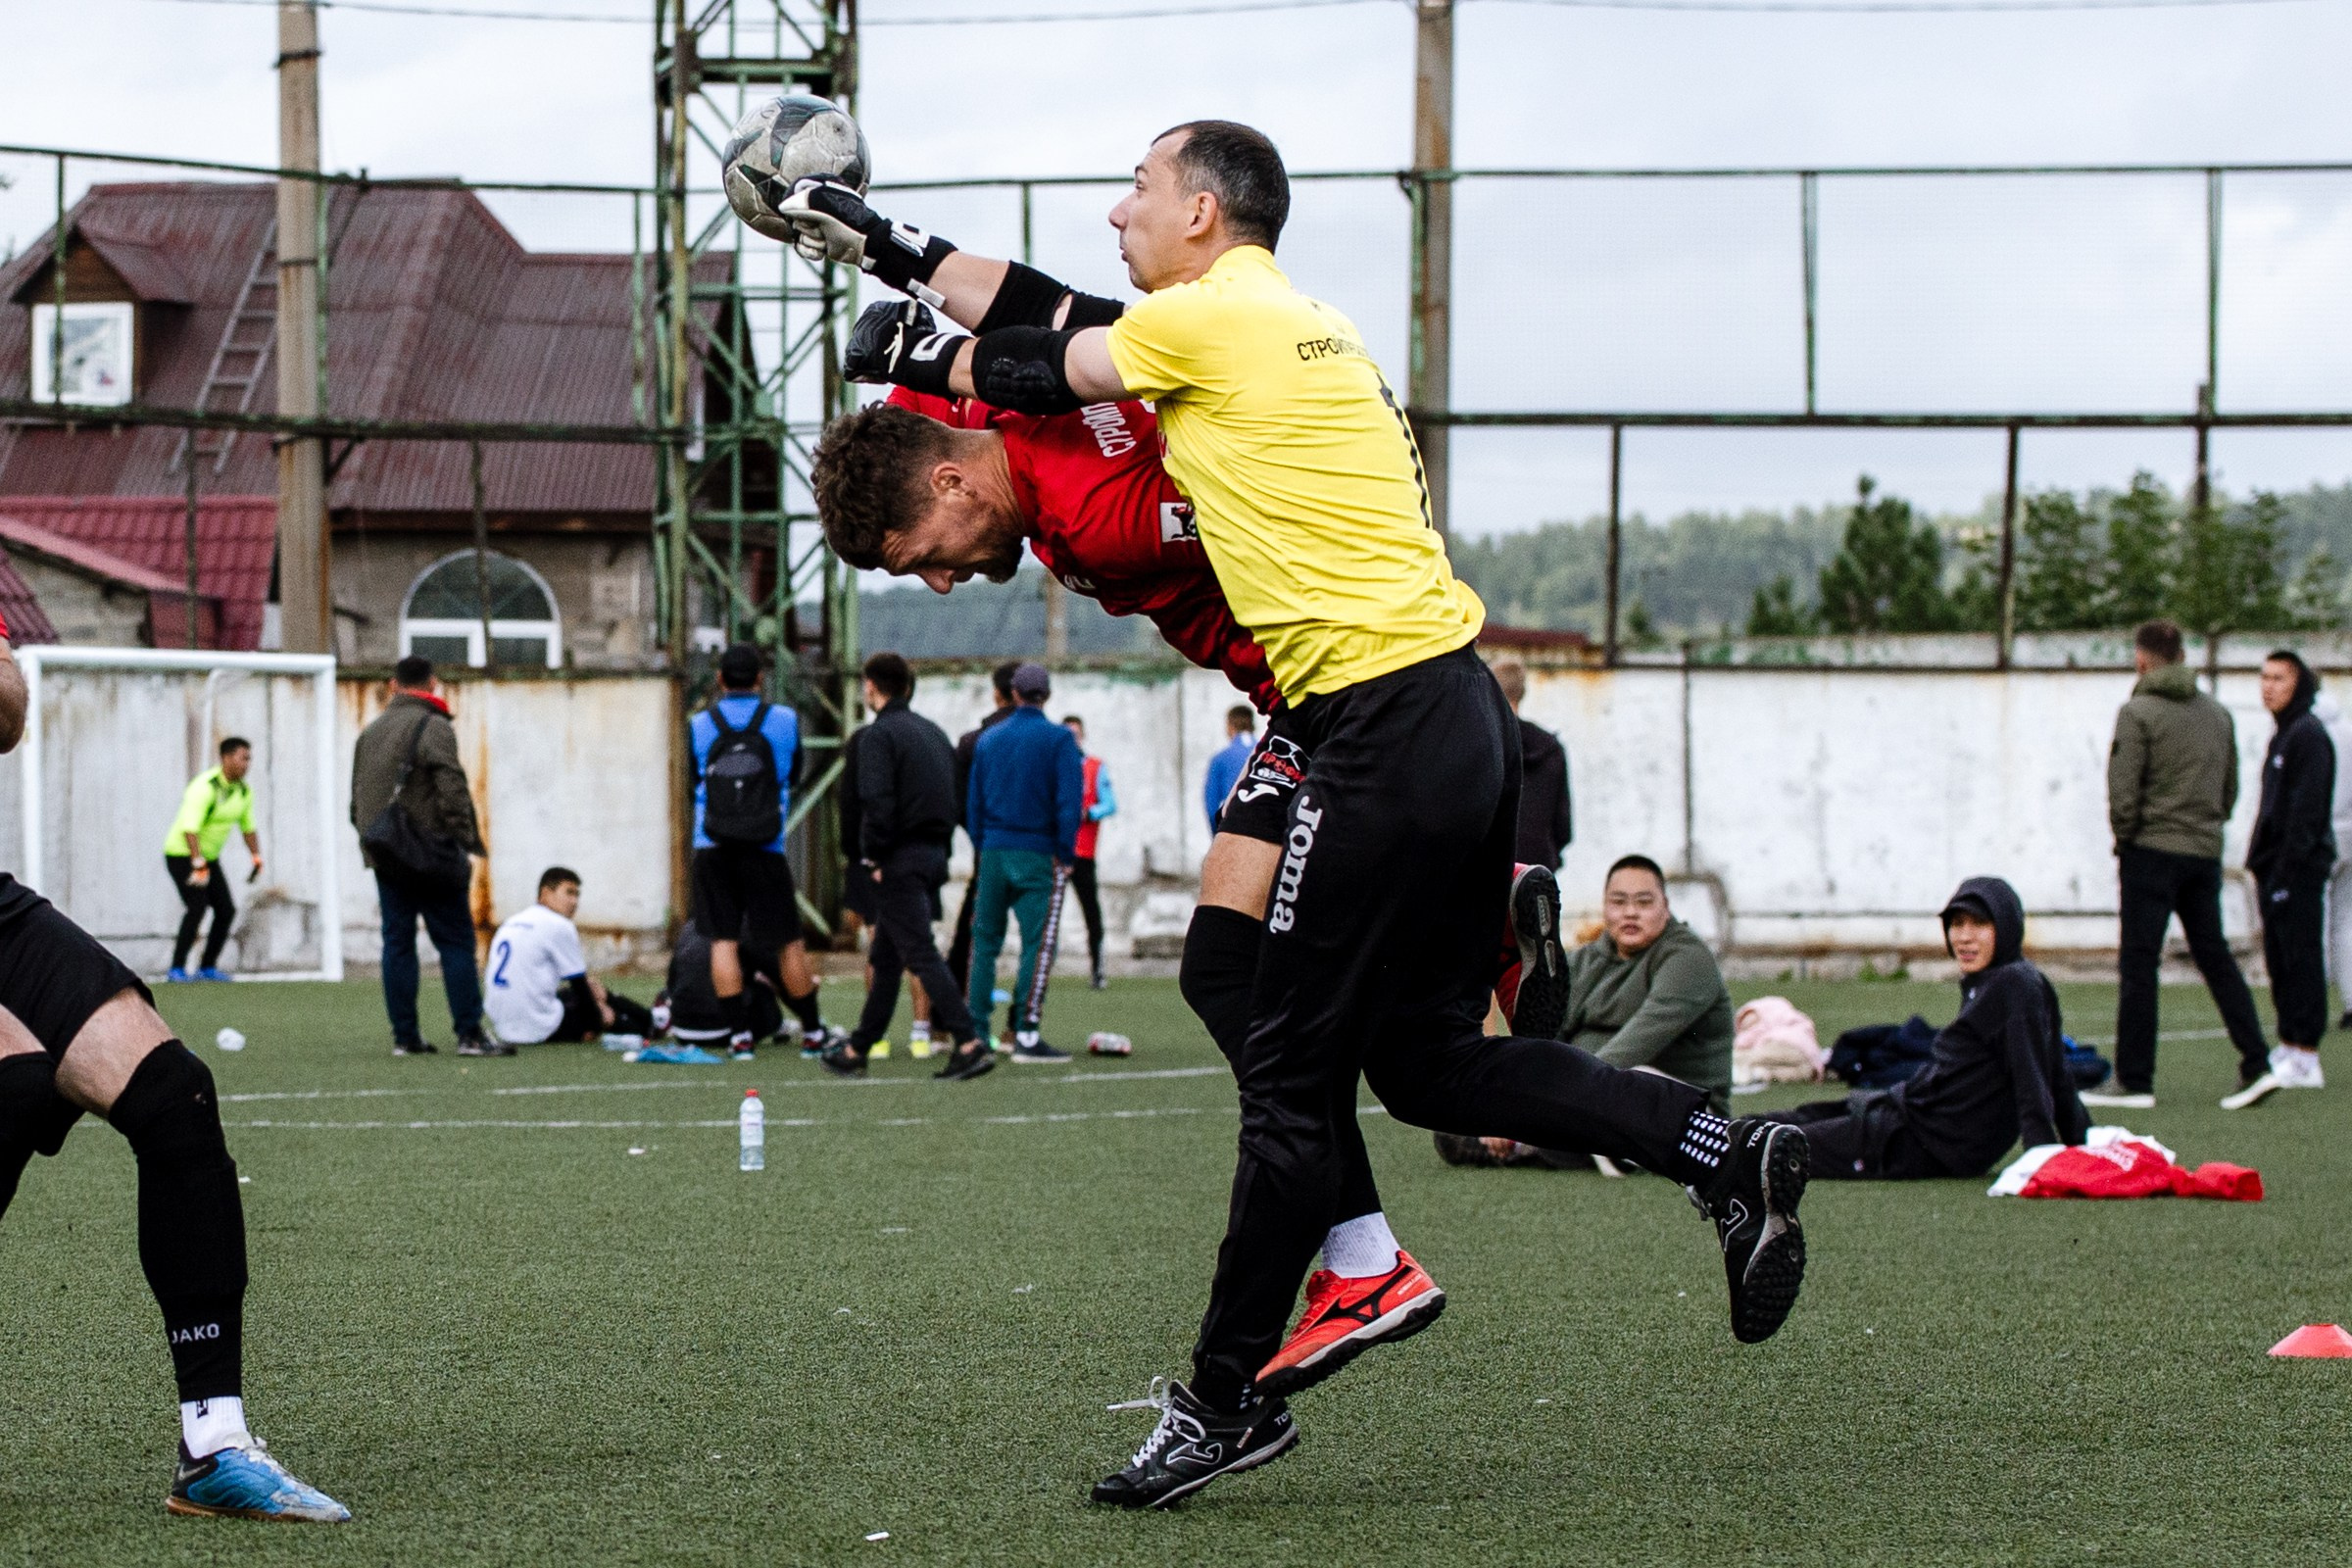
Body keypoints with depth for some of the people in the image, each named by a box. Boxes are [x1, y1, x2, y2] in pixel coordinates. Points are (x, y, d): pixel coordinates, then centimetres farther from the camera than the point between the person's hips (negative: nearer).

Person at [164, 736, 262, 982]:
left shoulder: (243, 791, 2)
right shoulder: (205, 787, -25)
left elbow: (248, 828, 15)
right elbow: (189, 828, -32)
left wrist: (257, 858, 4)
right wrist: (199, 865, -38)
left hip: (208, 858, 8)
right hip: (182, 855, -8)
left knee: (226, 910, 0)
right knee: (197, 907, -23)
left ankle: (208, 967, 11)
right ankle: (177, 969, -19)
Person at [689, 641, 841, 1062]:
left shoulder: (698, 726, -1)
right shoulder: (785, 722, -1)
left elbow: (694, 780, 11)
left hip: (712, 850, 0)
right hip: (765, 851, 0)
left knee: (723, 941, 4)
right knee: (789, 943, 8)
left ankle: (738, 1034, -1)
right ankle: (813, 1031, 17)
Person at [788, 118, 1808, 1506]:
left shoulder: (1212, 322, -7)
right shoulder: (1304, 328, 19)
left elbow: (1037, 371, 5)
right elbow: (1060, 322, 26)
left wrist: (908, 357, 24)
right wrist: (891, 248, 31)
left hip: (1385, 733, -9)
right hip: (1464, 711, 9)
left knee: (1290, 1075, -2)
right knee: (1427, 1059, 15)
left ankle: (1230, 1401, 5)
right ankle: (1721, 1150, 6)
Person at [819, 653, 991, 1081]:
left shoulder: (877, 735, -10)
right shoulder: (934, 733, 16)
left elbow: (877, 802, -21)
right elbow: (952, 798, 15)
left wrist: (872, 857, -13)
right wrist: (938, 846, 14)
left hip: (898, 862, -9)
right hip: (933, 853, 9)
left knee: (920, 954, -10)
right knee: (885, 956, 15)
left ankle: (968, 1042, -20)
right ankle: (858, 1049, 22)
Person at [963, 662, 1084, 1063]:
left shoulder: (988, 740, 10)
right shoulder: (1058, 739, -5)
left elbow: (973, 800, 12)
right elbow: (1069, 799, -11)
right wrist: (1066, 852, -5)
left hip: (993, 852, 4)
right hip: (1038, 856, -4)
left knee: (984, 940, 12)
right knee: (1038, 943, -4)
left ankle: (976, 1028, 11)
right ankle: (1026, 1034, -11)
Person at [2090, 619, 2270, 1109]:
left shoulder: (2138, 713, -9)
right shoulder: (2218, 714, 11)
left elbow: (2123, 792, -13)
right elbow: (2230, 787, 14)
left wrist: (2124, 838, 1)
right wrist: (2209, 825, 16)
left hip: (2152, 850, -6)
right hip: (2206, 853, 6)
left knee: (2138, 963, -2)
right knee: (2215, 958, 13)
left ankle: (2134, 1080, -2)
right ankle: (2256, 1063, 6)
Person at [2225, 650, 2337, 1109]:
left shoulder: (2308, 735, -12)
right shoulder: (2283, 733, 18)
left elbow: (2307, 810, -18)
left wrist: (2288, 868, -21)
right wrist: (2263, 862, 16)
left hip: (2300, 866, -10)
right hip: (2278, 868, 10)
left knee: (2300, 959, -8)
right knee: (2280, 961, 11)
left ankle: (2304, 1058, -8)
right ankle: (2290, 1049, 16)